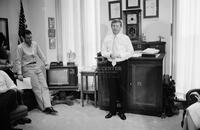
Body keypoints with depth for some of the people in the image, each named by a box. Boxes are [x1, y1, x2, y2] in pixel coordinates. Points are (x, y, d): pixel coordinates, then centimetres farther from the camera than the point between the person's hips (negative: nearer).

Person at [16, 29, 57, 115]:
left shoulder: (35, 44, 8)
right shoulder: (20, 47, -6)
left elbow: (40, 54, 17)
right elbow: (18, 61, -6)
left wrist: (45, 63, 10)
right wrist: (19, 73, -12)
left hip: (37, 67, 5)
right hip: (28, 69, -5)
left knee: (44, 86, -7)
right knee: (37, 88, -10)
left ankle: (48, 106, -10)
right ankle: (44, 108, -4)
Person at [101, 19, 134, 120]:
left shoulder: (125, 38, 0)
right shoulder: (107, 38, 8)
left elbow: (130, 52, -4)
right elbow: (103, 52, 7)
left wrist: (119, 55, -17)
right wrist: (109, 54, -13)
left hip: (121, 65, -2)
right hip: (111, 65, 2)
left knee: (122, 88, 4)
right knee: (112, 88, 8)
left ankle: (122, 111, 19)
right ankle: (112, 111, 23)